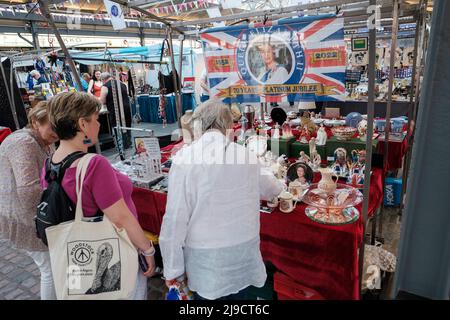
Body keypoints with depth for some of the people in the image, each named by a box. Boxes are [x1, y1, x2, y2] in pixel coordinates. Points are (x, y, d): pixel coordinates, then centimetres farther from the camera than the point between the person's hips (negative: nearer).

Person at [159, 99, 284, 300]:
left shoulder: (185, 158, -15)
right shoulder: (247, 155, -6)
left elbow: (175, 218, -16)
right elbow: (272, 189, 13)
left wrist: (172, 268, -3)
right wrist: (278, 184, 37)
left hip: (206, 262, -2)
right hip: (244, 258, 3)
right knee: (239, 295, 25)